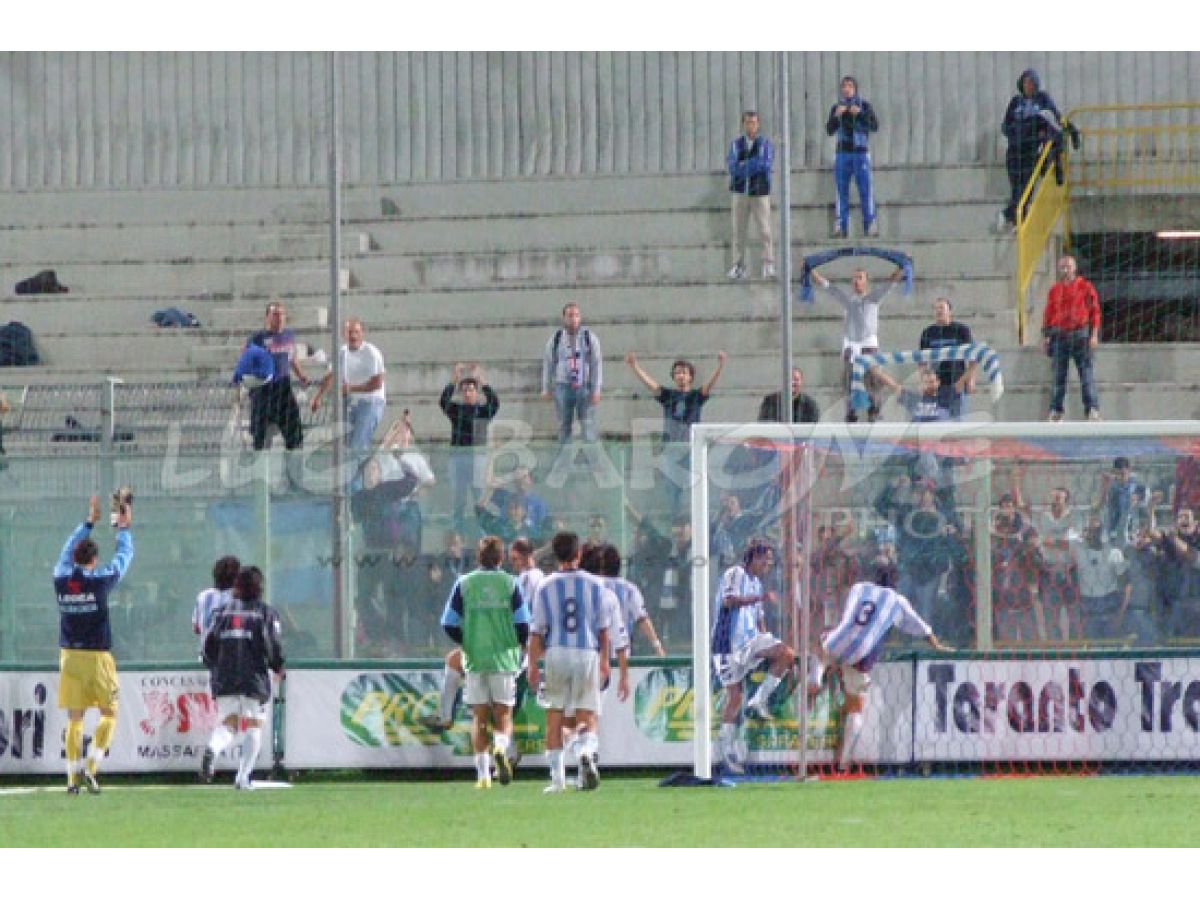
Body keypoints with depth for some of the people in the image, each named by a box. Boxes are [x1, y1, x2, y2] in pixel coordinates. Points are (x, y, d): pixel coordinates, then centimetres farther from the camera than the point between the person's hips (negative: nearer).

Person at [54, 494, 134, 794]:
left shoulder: (61, 580, 1)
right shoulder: (100, 581, -9)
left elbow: (66, 553, 21)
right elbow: (124, 556, 6)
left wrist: (89, 523, 31)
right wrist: (124, 528, 24)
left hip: (70, 656, 3)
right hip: (97, 656, -3)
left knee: (74, 719, 5)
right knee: (109, 714, 8)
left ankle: (73, 776, 1)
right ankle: (90, 767, -5)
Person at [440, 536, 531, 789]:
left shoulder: (464, 584, 1)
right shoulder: (510, 584, -2)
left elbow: (449, 624, 0)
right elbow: (523, 624, -4)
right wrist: (518, 645, 16)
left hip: (475, 660, 1)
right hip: (504, 660, -1)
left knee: (479, 718, 8)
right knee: (504, 715, 7)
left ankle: (483, 773, 1)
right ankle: (501, 748, -24)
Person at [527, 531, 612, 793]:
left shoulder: (546, 586, 1)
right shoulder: (594, 584, 3)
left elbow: (537, 631, -1)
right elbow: (603, 627, 6)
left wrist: (533, 665, 4)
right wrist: (605, 661, 15)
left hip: (556, 653, 0)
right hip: (587, 653, 0)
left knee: (554, 717, 8)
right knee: (587, 717, 3)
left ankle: (557, 777, 6)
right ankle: (586, 751, -28)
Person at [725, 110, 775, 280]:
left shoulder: (765, 144, 0)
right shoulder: (735, 144, 5)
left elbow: (765, 164, -17)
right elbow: (733, 168, -9)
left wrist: (743, 166, -14)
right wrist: (754, 165, -16)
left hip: (760, 194, -2)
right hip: (740, 193, 2)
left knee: (765, 231, -8)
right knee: (738, 231, 1)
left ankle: (768, 266, -5)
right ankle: (738, 267, 5)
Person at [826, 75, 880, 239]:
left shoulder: (864, 106, 1)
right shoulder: (836, 108, 8)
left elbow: (875, 126, -6)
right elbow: (830, 130, 3)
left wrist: (860, 114, -20)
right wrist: (836, 116, -15)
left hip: (861, 153, -2)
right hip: (842, 153, 2)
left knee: (866, 190, -9)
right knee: (842, 190, -3)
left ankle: (870, 225, -10)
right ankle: (841, 227, -5)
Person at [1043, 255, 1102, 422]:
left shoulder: (1084, 286, 2)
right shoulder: (1055, 289, 12)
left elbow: (1095, 311, 1)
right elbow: (1048, 314, 15)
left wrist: (1094, 334, -7)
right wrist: (1045, 336, 8)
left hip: (1080, 334, -3)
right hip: (1059, 336, 3)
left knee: (1086, 374, -6)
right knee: (1058, 375, 4)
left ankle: (1093, 410, -8)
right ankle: (1056, 411, 8)